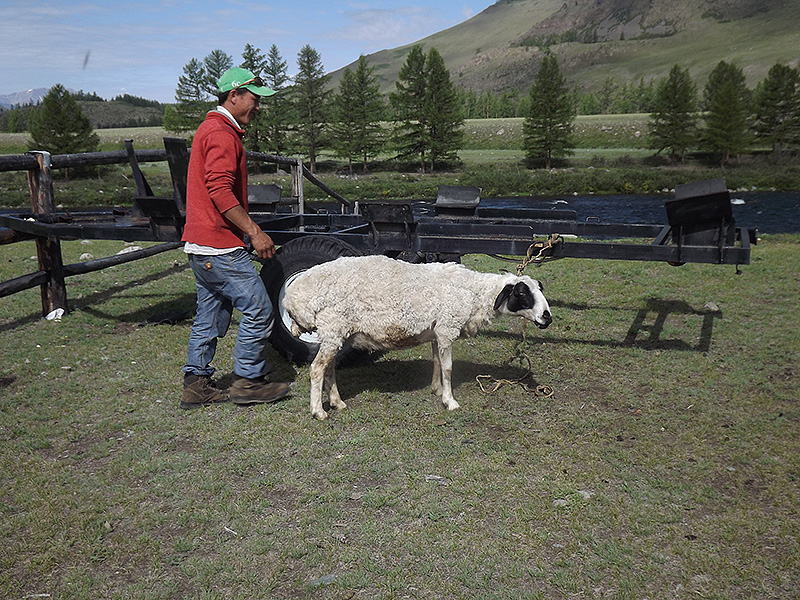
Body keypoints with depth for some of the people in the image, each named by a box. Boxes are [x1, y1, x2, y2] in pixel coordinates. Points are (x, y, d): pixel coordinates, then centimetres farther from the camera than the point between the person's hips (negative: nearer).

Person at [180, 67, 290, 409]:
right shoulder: (222, 134, -12)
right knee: (259, 309, -4)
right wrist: (254, 232, -20)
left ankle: (196, 385, 20)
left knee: (210, 316, 14)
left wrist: (247, 231, 24)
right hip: (220, 245, -11)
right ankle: (247, 381, 4)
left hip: (201, 245, 11)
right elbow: (221, 191, -22)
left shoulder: (212, 129, 22)